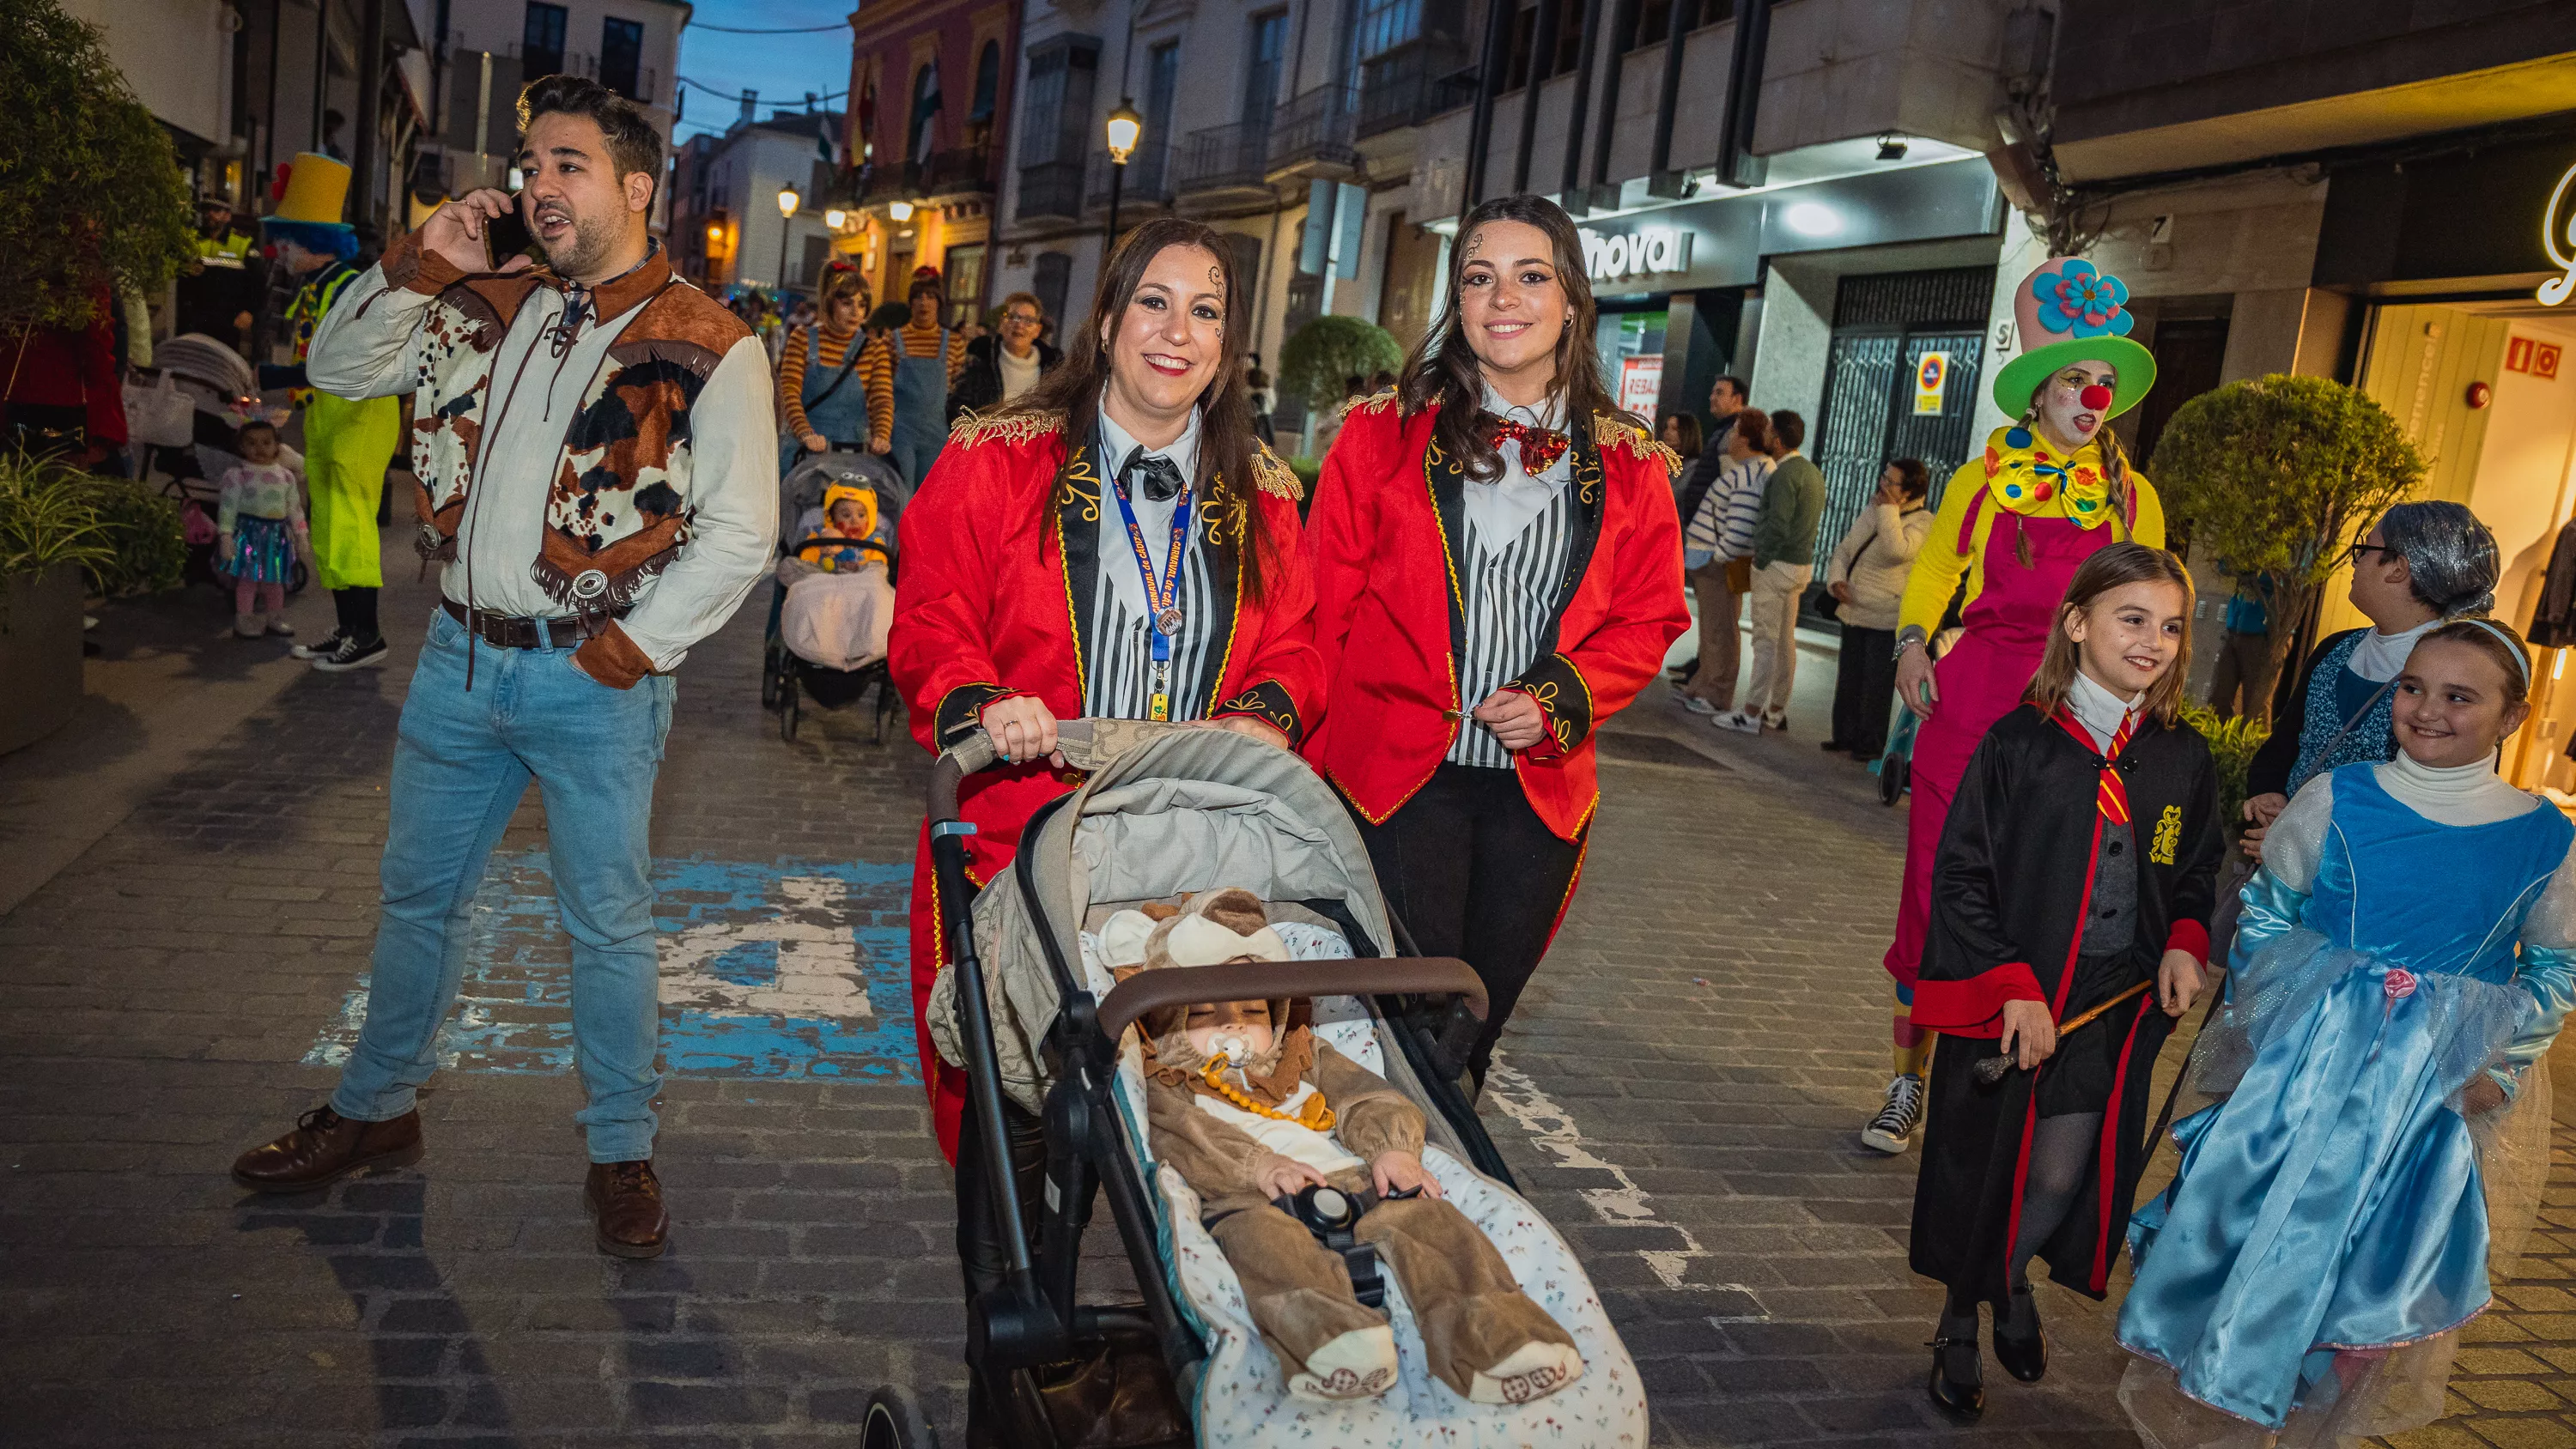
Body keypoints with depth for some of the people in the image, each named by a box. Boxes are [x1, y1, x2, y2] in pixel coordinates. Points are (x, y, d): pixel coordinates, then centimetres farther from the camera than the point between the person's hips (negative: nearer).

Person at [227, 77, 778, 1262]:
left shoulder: (707, 346, -10)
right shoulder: (489, 306, 7)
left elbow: (740, 534, -12)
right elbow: (339, 369, 13)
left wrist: (630, 649, -14)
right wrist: (419, 266, -1)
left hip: (596, 683, -5)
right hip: (461, 656, 6)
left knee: (607, 923, 6)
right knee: (417, 893, 19)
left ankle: (621, 1149, 24)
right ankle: (375, 1109, 39)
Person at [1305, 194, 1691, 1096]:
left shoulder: (1629, 468, 6)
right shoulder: (1385, 435, 1)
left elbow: (1650, 617, 6)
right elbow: (1325, 604, 1)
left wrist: (1563, 699, -10)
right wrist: (1330, 732, -7)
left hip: (1541, 785, 3)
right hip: (1398, 774, -2)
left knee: (1479, 1020, 14)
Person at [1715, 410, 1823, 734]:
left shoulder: (1785, 474, -17)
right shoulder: (1812, 471, 13)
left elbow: (1779, 525, -23)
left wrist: (1761, 559, -13)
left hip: (1777, 564, -9)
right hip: (1802, 564, 9)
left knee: (1766, 641, -7)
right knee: (1785, 640, 12)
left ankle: (1751, 713, -4)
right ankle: (1776, 710, 18)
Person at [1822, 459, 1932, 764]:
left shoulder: (1923, 522, -12)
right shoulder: (1872, 510, 12)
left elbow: (1896, 550, -30)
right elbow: (1844, 549, 15)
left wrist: (1889, 510, -21)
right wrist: (1836, 579, -3)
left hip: (1885, 620, -7)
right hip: (1854, 612, 7)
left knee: (1876, 685, -1)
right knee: (1848, 680, 14)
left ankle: (1871, 744, 9)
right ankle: (1846, 735, 25)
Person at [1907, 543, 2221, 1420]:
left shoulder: (2183, 761, 4)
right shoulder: (2020, 743, -10)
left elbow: (2195, 877, 19)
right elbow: (1961, 878, -10)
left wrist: (2184, 944, -1)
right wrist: (2015, 989, -15)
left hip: (2115, 1009, 3)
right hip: (2005, 1005, -3)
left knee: (2062, 1176, 4)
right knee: (1982, 1168, 7)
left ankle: (2012, 1284, 37)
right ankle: (1961, 1326, 31)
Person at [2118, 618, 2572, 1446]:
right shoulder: (2336, 801, -5)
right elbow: (2263, 918, 4)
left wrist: (2497, 1062, -5)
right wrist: (2263, 1025, -5)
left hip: (2447, 1101, 1)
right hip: (2304, 1076, -1)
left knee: (2379, 1279, 9)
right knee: (2258, 1246, 5)